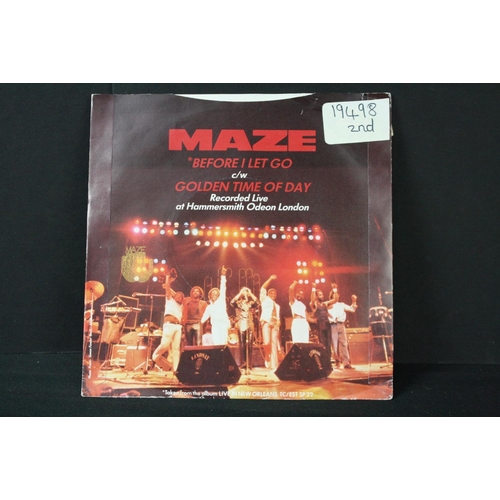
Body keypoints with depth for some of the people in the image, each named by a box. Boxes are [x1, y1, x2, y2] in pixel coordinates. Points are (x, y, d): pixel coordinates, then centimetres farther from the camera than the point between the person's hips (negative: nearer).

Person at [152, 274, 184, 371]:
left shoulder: (180, 306, 30)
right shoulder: (170, 300, 18)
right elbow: (167, 289, 10)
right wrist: (168, 277, 10)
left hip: (178, 326, 5)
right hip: (169, 324, -5)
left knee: (176, 348, -3)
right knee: (165, 344, -16)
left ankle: (175, 369, -7)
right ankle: (154, 357, 9)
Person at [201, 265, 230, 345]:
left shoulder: (221, 300, 11)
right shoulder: (209, 307, 24)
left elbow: (223, 288, 2)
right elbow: (204, 318, 24)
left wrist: (223, 275, -7)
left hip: (223, 324, -3)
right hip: (215, 325, 3)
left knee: (222, 343, -11)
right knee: (216, 343, -9)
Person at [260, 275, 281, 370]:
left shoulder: (277, 305, 29)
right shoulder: (265, 299, 16)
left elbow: (278, 317, 20)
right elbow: (263, 289, 2)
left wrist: (278, 323, -1)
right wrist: (270, 279, -3)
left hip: (275, 324, 5)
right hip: (266, 322, -5)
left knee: (274, 344, -3)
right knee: (267, 342, -20)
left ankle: (274, 366, -4)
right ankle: (267, 362, -3)